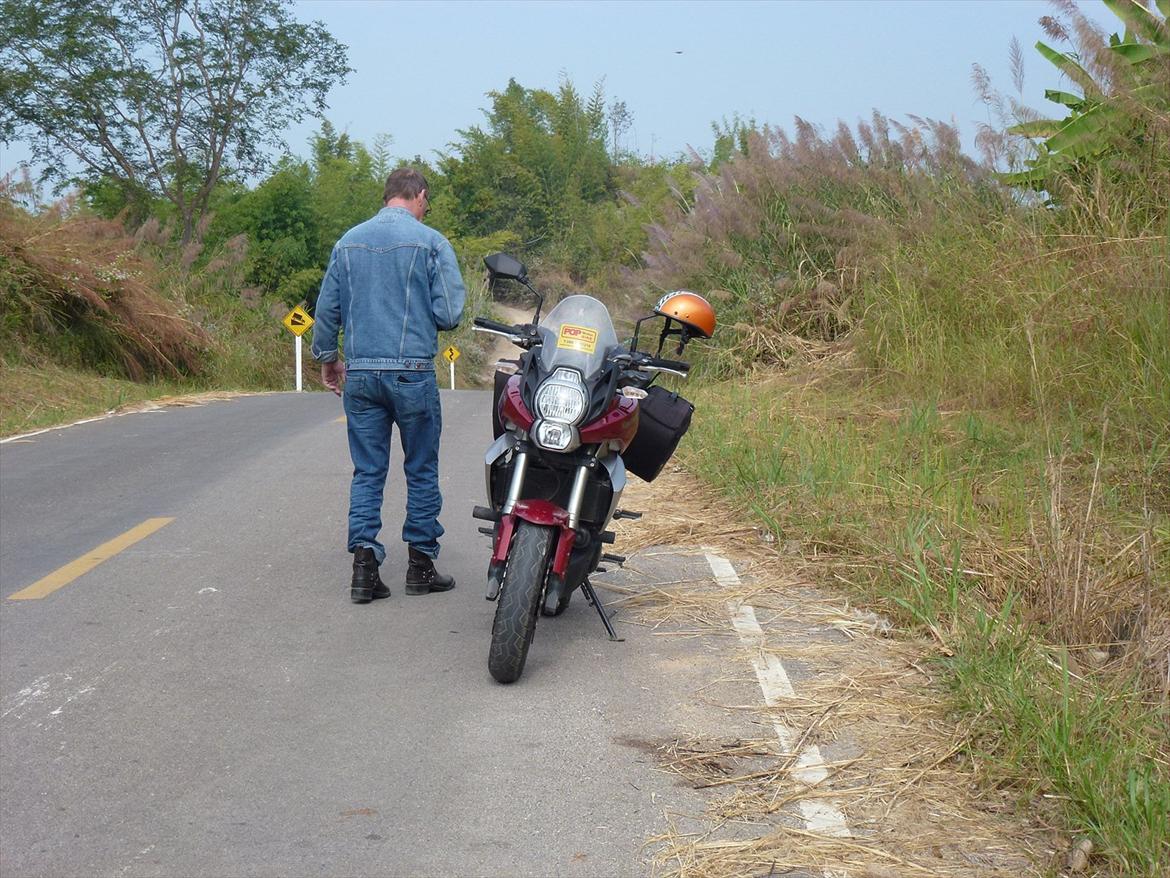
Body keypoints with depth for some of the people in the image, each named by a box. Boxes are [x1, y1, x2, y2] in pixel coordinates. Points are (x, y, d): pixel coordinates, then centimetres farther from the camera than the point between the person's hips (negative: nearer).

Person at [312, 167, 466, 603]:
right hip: (412, 372, -3)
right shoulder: (430, 241, -5)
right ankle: (420, 564, 13)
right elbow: (449, 313, -9)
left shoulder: (348, 242, 8)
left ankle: (364, 564, -1)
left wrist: (327, 357, 25)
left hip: (360, 375, 4)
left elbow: (327, 309, 12)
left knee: (367, 472, 7)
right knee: (421, 470, 8)